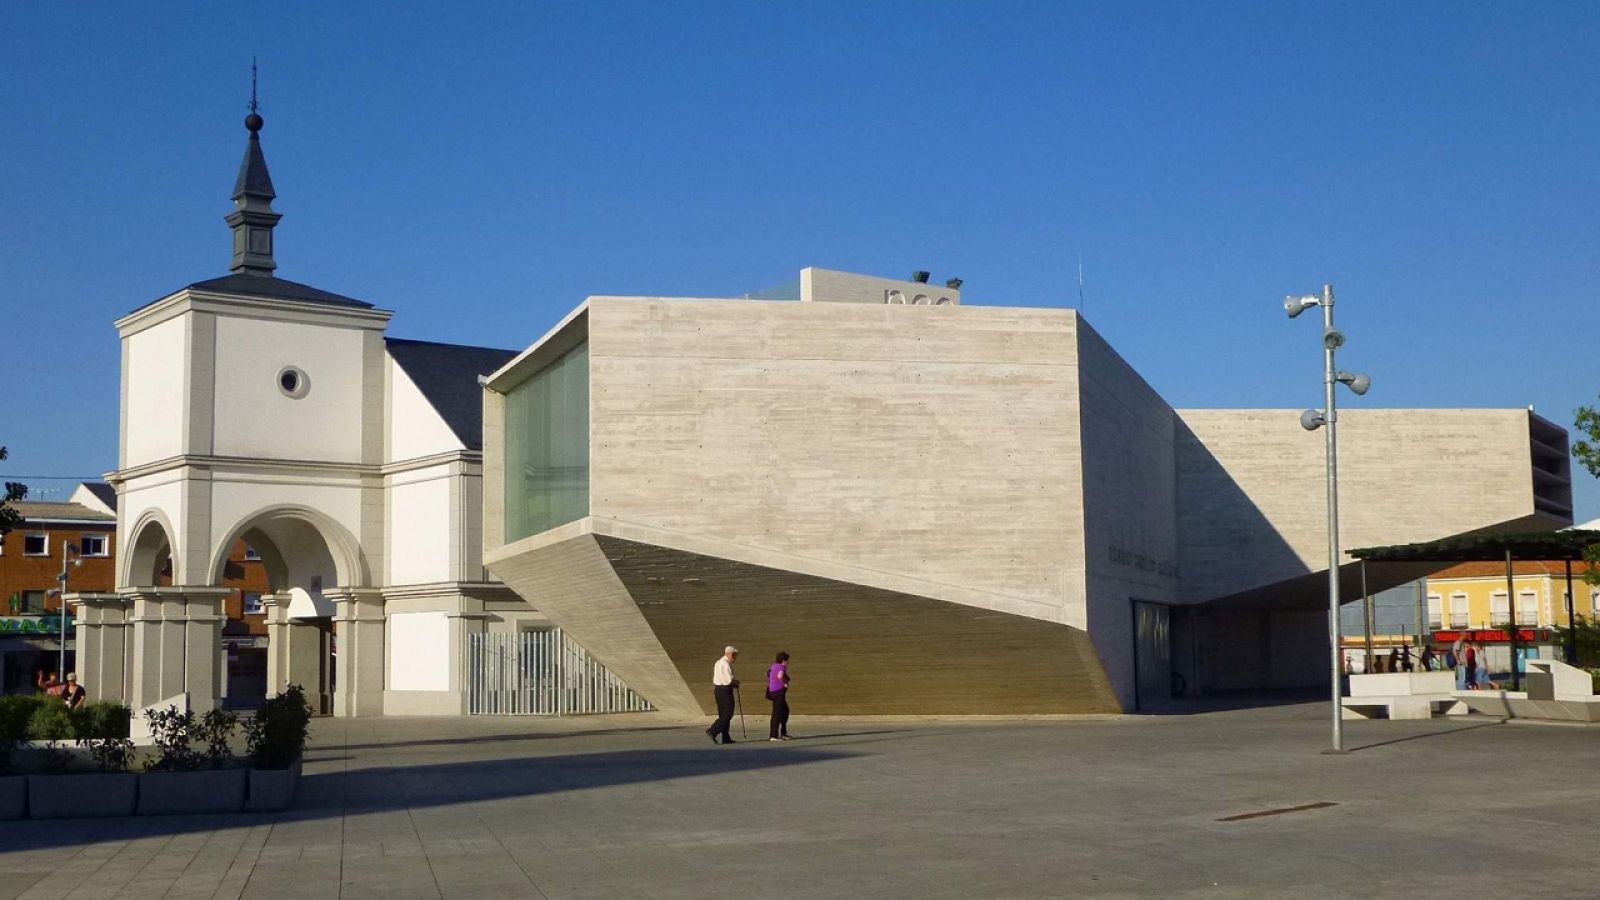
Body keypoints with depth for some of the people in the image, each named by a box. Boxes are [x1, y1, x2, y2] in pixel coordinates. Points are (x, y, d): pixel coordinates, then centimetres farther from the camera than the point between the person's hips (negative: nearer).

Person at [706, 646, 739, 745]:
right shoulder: (726, 664, -15)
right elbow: (729, 679, -22)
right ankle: (713, 731, -15)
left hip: (718, 688, 10)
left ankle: (726, 738, 13)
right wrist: (737, 682, -1)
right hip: (725, 689, -10)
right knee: (728, 714, -7)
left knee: (722, 714, 11)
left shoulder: (718, 662, 15)